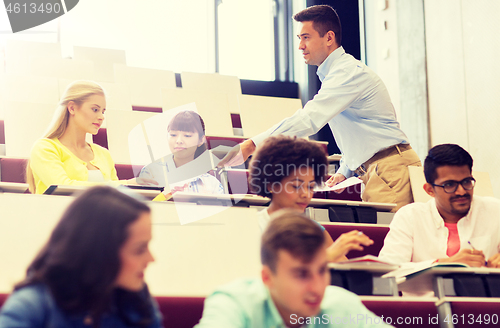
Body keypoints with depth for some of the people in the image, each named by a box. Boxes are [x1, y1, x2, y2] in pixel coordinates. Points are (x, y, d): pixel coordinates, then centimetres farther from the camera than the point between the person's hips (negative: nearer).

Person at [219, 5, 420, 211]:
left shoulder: (349, 72, -14)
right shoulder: (332, 74, 21)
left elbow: (308, 119, -26)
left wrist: (252, 145, -29)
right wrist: (344, 171, 16)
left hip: (390, 170, -10)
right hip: (373, 171, 10)